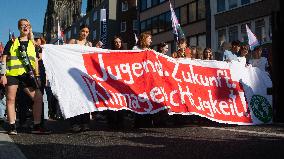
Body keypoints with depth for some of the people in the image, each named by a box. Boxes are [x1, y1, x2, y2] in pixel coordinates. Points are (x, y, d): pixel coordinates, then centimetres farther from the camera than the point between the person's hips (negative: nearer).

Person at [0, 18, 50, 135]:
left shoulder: (32, 44, 18)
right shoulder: (12, 42, 9)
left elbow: (35, 61, 17)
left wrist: (37, 75, 8)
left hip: (27, 74, 2)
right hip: (12, 74, -2)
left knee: (38, 98, -6)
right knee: (10, 99, -2)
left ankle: (37, 126, 1)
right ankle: (12, 127, 5)